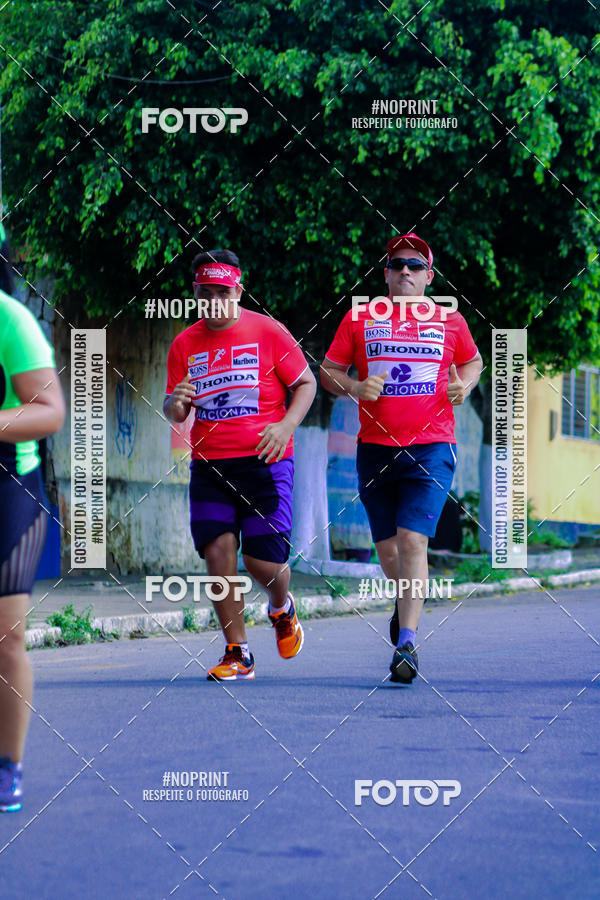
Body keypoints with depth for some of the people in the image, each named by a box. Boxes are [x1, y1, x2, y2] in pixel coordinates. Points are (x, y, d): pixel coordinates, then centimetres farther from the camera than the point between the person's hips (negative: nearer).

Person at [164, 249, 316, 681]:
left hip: (265, 461, -3)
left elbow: (307, 383, 4)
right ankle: (237, 653, 1)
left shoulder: (267, 330, 0)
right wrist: (176, 402, -11)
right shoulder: (185, 344, 9)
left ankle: (282, 608, 29)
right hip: (209, 464, 3)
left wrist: (287, 424, -12)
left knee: (264, 559, -7)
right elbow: (176, 413, 13)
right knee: (217, 552, -10)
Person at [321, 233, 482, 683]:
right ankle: (408, 604, 42)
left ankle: (407, 643, -16)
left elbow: (472, 361, 23)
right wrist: (355, 388, -9)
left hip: (431, 449, -2)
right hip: (375, 449, 2)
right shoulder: (359, 319, 6)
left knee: (412, 541, -16)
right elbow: (328, 371, 11)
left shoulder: (450, 321, 7)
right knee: (388, 549, 10)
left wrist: (464, 386, 2)